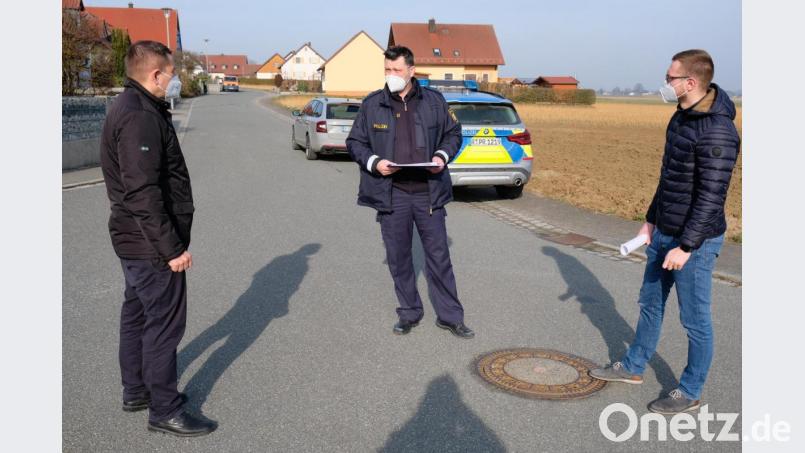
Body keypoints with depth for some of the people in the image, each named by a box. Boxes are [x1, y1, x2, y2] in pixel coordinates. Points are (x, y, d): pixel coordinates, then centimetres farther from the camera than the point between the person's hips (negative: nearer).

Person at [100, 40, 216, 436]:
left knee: (137, 314, 19)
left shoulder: (131, 108, 12)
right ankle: (164, 409, 9)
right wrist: (172, 247, -23)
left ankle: (136, 391, 33)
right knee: (165, 321, -2)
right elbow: (143, 195, -27)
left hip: (134, 240, 11)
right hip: (151, 244, -11)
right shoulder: (141, 117, -21)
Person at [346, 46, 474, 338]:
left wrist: (442, 156, -5)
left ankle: (450, 316, 18)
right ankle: (409, 314, 26)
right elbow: (355, 142, 8)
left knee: (439, 256, 5)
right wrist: (374, 162, -10)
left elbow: (453, 133, 14)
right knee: (398, 258, 9)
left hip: (428, 193, 0)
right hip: (391, 195, 1)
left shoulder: (433, 100, 4)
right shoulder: (372, 104, 3)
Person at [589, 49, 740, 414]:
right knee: (650, 303, 21)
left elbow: (711, 196, -23)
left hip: (694, 240, -9)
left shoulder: (716, 132, -22)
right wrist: (651, 219, 19)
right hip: (663, 233, 9)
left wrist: (686, 246, -22)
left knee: (694, 318, 6)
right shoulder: (681, 117, 7)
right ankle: (633, 367, 38)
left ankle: (690, 393, 23)